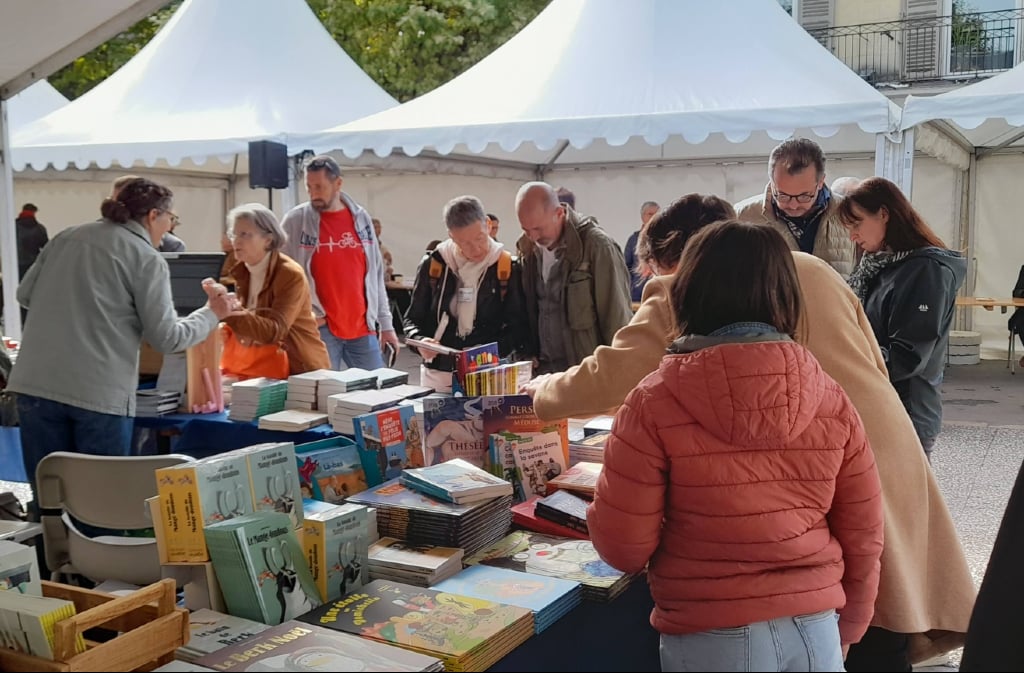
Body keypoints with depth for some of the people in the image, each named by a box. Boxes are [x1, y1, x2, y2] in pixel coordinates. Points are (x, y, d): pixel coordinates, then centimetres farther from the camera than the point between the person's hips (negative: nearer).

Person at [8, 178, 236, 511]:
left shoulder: (67, 237, 14)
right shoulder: (148, 259, -2)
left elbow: (25, 294, 22)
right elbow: (166, 337, -5)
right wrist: (212, 313, 10)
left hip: (36, 384, 5)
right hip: (101, 393, -5)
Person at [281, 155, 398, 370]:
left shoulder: (360, 217, 8)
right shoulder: (295, 220, -3)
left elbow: (376, 274, 10)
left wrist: (386, 323, 8)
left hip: (362, 327, 3)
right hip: (319, 329, -3)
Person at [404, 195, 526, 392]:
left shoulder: (508, 268, -3)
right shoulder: (433, 265, 0)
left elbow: (517, 326, -2)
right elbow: (413, 319, 7)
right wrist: (420, 341, -14)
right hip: (438, 375, 1)